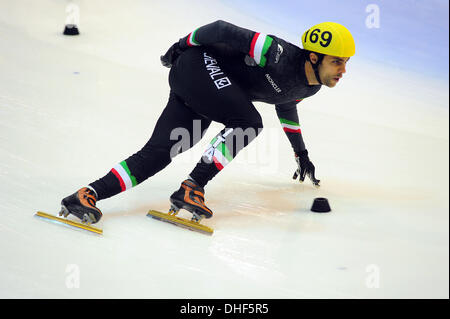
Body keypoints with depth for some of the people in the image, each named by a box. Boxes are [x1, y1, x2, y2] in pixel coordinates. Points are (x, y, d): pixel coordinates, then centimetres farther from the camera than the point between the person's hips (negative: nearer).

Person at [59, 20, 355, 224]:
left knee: (159, 153, -7)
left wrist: (301, 153, 38)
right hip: (198, 65, -8)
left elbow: (285, 104, 29)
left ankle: (88, 194, -14)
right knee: (248, 122, -25)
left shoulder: (309, 87, 5)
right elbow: (222, 30, -19)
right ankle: (191, 188, -25)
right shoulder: (280, 56, -24)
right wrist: (184, 44, -6)